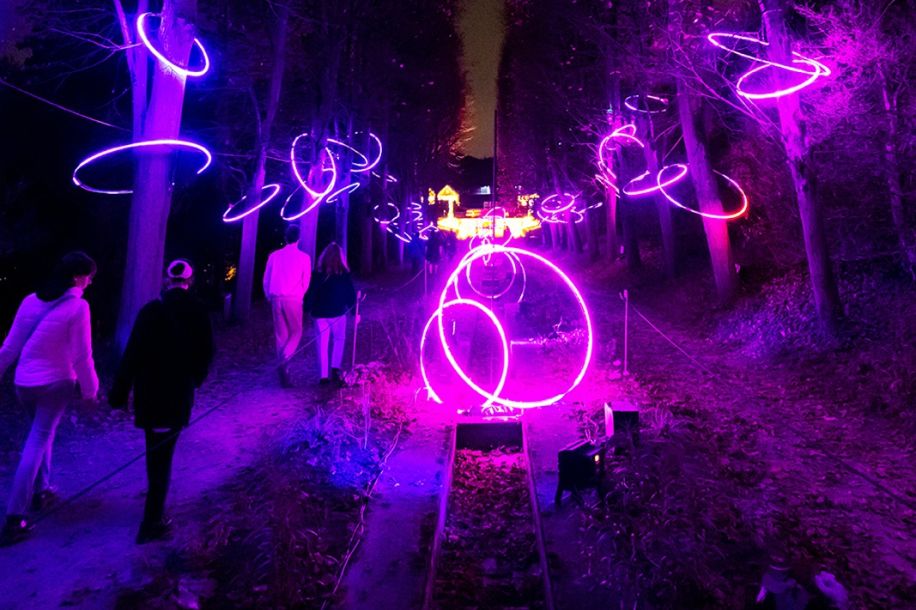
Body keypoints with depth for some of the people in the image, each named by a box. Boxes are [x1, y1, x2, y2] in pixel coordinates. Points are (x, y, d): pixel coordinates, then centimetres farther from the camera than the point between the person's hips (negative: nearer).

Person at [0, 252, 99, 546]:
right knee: (36, 444, 0)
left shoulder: (31, 300, 2)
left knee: (41, 433, 25)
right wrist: (90, 389, -3)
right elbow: (82, 356, -14)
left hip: (24, 383, 6)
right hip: (55, 384, -6)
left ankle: (40, 491, 35)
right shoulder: (78, 307, -16)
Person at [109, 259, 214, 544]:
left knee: (156, 453, 19)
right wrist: (195, 379, 19)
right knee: (162, 457, 8)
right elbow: (207, 352, 2)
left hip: (149, 393, 0)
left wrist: (119, 392, -4)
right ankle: (151, 523, 10)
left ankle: (155, 508, 37)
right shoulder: (198, 313, -5)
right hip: (180, 395, 0)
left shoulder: (151, 311, -9)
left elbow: (132, 354, -10)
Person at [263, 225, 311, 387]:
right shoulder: (304, 257, -2)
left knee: (280, 335, 11)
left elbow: (266, 279, 8)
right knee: (296, 333, 9)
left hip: (276, 299, 3)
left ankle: (284, 374, 14)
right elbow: (306, 282, 0)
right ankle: (283, 361, -16)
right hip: (293, 299, -3)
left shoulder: (274, 255, 6)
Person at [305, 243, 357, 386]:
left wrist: (307, 309, 8)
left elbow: (311, 294, -3)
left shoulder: (318, 274, -4)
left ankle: (324, 375, 7)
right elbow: (351, 294, -1)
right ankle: (335, 369, 7)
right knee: (339, 340, 19)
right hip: (338, 313, 0)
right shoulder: (345, 274, -5)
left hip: (320, 314, 0)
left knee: (322, 344, 8)